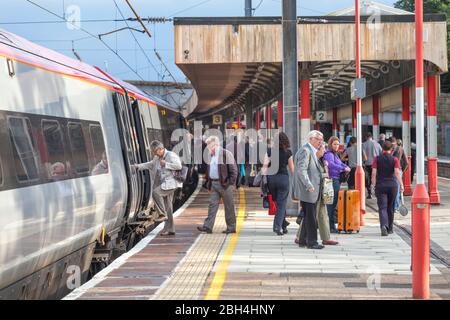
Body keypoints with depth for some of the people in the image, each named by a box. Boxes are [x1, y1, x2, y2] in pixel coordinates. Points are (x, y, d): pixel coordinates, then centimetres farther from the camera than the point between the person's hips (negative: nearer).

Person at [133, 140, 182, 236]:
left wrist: (165, 164, -18)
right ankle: (170, 229, 11)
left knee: (156, 192, -29)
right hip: (163, 185, 9)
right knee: (168, 208, 8)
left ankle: (163, 214, -19)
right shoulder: (157, 158, 17)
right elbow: (150, 164, 33)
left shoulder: (171, 155, -9)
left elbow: (179, 166, -19)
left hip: (170, 184, -8)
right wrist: (138, 166, 24)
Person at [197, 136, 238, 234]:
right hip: (214, 184, 7)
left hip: (224, 184, -7)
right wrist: (209, 183, 12)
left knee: (229, 206, 2)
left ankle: (231, 227, 10)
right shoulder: (212, 156, 14)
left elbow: (234, 170, -10)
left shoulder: (226, 154, -9)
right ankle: (208, 226, -1)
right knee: (212, 204, 2)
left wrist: (230, 183, -14)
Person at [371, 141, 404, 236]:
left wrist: (374, 184, 6)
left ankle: (384, 226, -27)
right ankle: (390, 228, 24)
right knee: (390, 207, 15)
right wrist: (401, 185, -8)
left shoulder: (377, 159, 0)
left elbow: (374, 173, -4)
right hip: (392, 185, 1)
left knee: (382, 207, -5)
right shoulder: (395, 159, -1)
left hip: (380, 185, -1)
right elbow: (397, 173, -11)